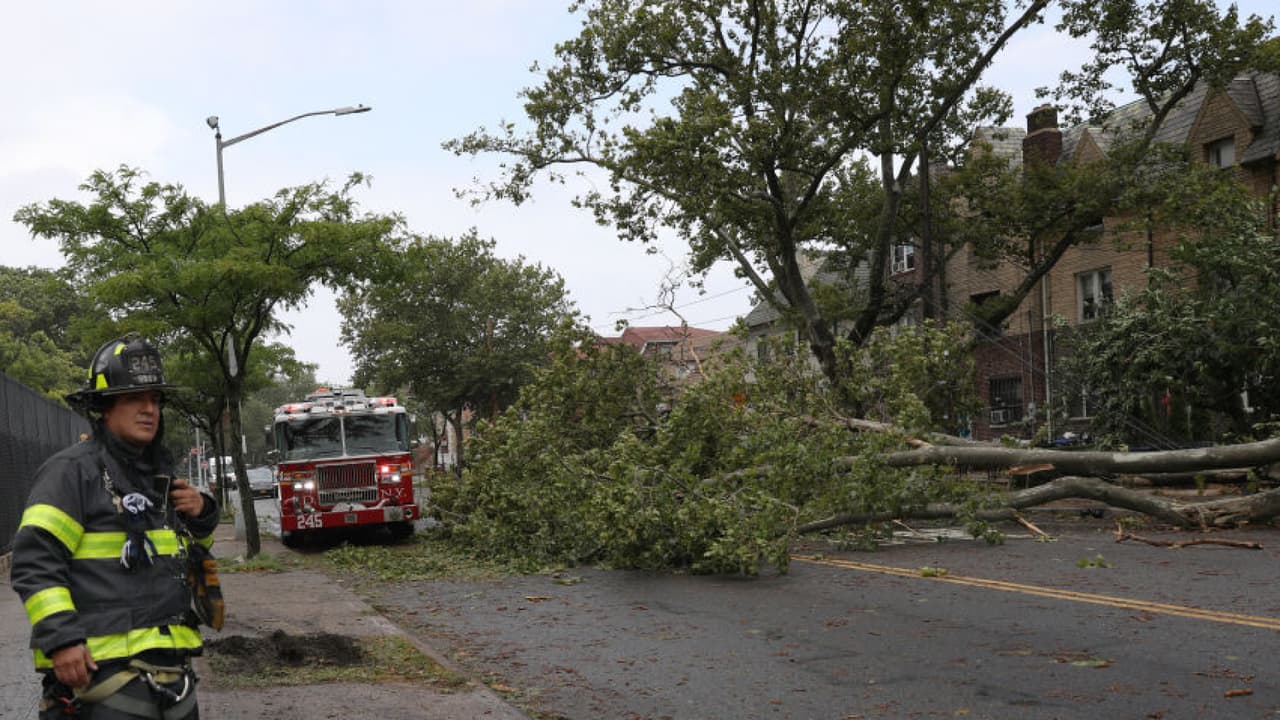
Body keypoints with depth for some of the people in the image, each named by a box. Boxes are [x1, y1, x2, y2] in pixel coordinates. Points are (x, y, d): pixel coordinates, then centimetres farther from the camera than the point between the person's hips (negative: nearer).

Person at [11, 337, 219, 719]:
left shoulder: (158, 476, 18)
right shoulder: (73, 471, -6)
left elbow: (189, 550, 31)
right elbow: (35, 561, -14)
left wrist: (201, 515, 9)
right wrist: (61, 638, -22)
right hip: (102, 670, -8)